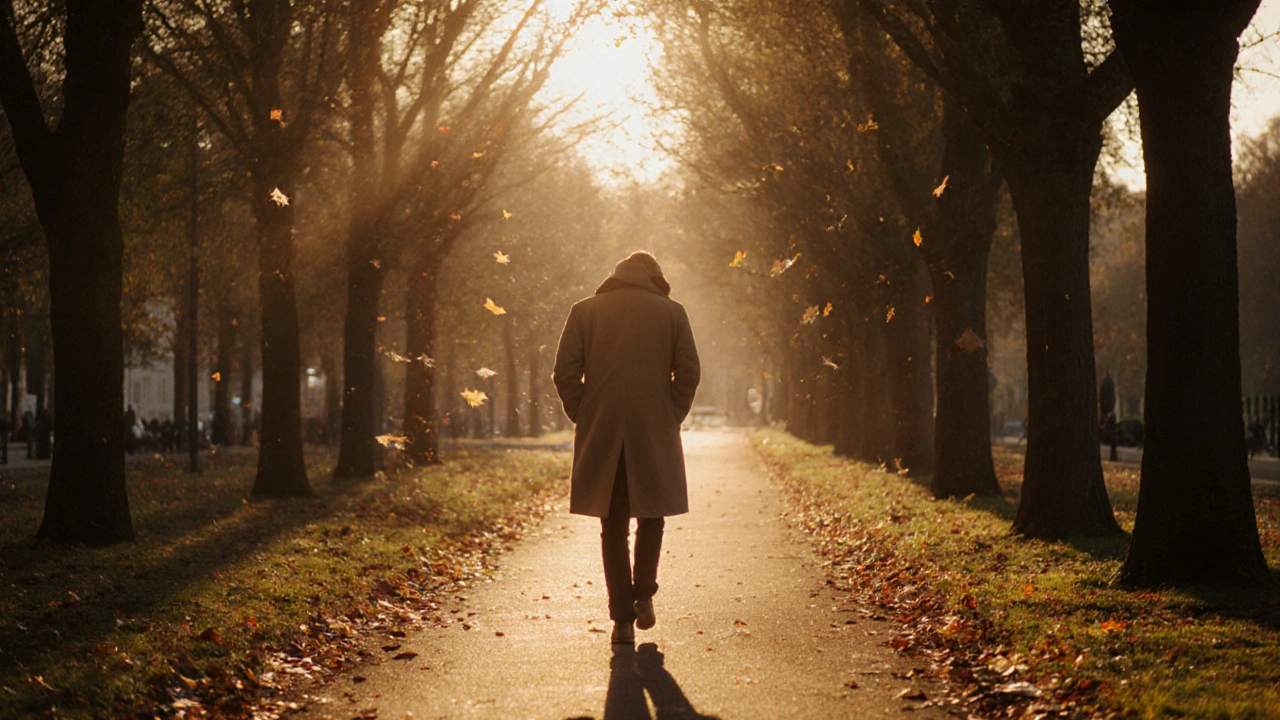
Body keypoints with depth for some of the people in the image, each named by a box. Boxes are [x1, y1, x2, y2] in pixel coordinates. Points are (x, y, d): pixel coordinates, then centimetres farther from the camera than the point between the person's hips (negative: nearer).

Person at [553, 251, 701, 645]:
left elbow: (564, 373, -1)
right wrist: (673, 417, 7)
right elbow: (689, 372, -3)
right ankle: (644, 594, 6)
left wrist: (582, 418, 8)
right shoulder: (672, 312, 3)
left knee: (613, 525, 7)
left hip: (601, 437, 1)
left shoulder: (584, 310, 4)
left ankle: (623, 617, 4)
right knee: (651, 516, 18)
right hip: (655, 435, 0)